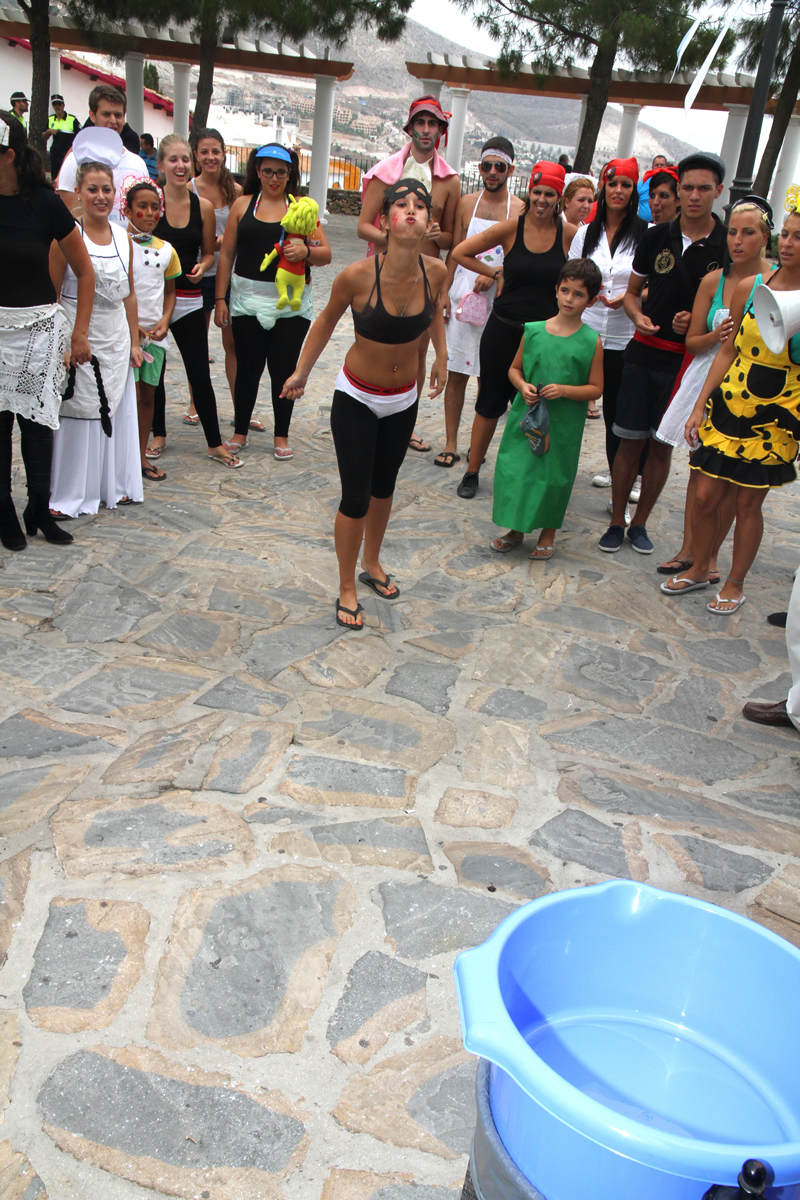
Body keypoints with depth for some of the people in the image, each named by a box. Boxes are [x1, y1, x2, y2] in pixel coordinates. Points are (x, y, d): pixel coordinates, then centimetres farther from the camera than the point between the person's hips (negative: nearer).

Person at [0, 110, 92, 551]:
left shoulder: (44, 203, -6)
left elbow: (85, 272, 1)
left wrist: (79, 332, -1)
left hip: (40, 324, -1)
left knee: (36, 419, 2)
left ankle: (39, 509, 16)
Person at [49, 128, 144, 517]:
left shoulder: (123, 237, 7)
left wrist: (134, 341, 11)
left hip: (115, 338, 5)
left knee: (116, 410, 11)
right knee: (75, 414, 0)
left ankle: (114, 486, 24)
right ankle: (68, 495, 10)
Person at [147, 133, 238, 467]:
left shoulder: (204, 207, 2)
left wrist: (201, 267, -8)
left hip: (188, 300, 1)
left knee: (200, 374, 1)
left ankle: (215, 443, 11)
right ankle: (158, 434, 28)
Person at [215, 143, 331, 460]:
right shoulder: (243, 204, 8)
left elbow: (325, 255, 4)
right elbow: (227, 254, 8)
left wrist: (306, 251, -18)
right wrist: (220, 298, 2)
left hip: (291, 304, 0)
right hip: (248, 300, 1)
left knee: (284, 369, 3)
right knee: (247, 368, 4)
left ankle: (281, 436, 17)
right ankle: (240, 431, 21)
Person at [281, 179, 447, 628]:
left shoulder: (436, 272, -15)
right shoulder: (357, 275, -25)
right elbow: (328, 319, -5)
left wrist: (441, 356, 12)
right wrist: (301, 372, 4)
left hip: (404, 400, 4)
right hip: (357, 400, -4)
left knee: (384, 486, 21)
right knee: (356, 498, -1)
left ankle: (372, 564, 45)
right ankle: (347, 588, 20)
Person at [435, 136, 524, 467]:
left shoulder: (520, 210, -1)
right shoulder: (466, 204, 8)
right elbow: (454, 253, 9)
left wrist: (496, 274, -17)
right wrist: (444, 294, 2)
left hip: (497, 301, -2)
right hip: (462, 296, 2)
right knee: (456, 373, 3)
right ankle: (451, 443, 10)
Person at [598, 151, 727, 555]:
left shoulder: (727, 247, -3)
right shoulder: (656, 237, 4)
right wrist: (638, 316, -8)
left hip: (688, 359, -1)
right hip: (644, 353, 1)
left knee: (662, 445, 7)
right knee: (629, 441, 3)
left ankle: (640, 522, 22)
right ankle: (616, 522, 16)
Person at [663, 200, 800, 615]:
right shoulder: (749, 288, 3)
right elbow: (728, 351, 9)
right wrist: (700, 406, 6)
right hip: (729, 405, 3)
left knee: (748, 502, 6)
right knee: (706, 495, 6)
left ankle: (735, 584, 25)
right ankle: (699, 569, 29)